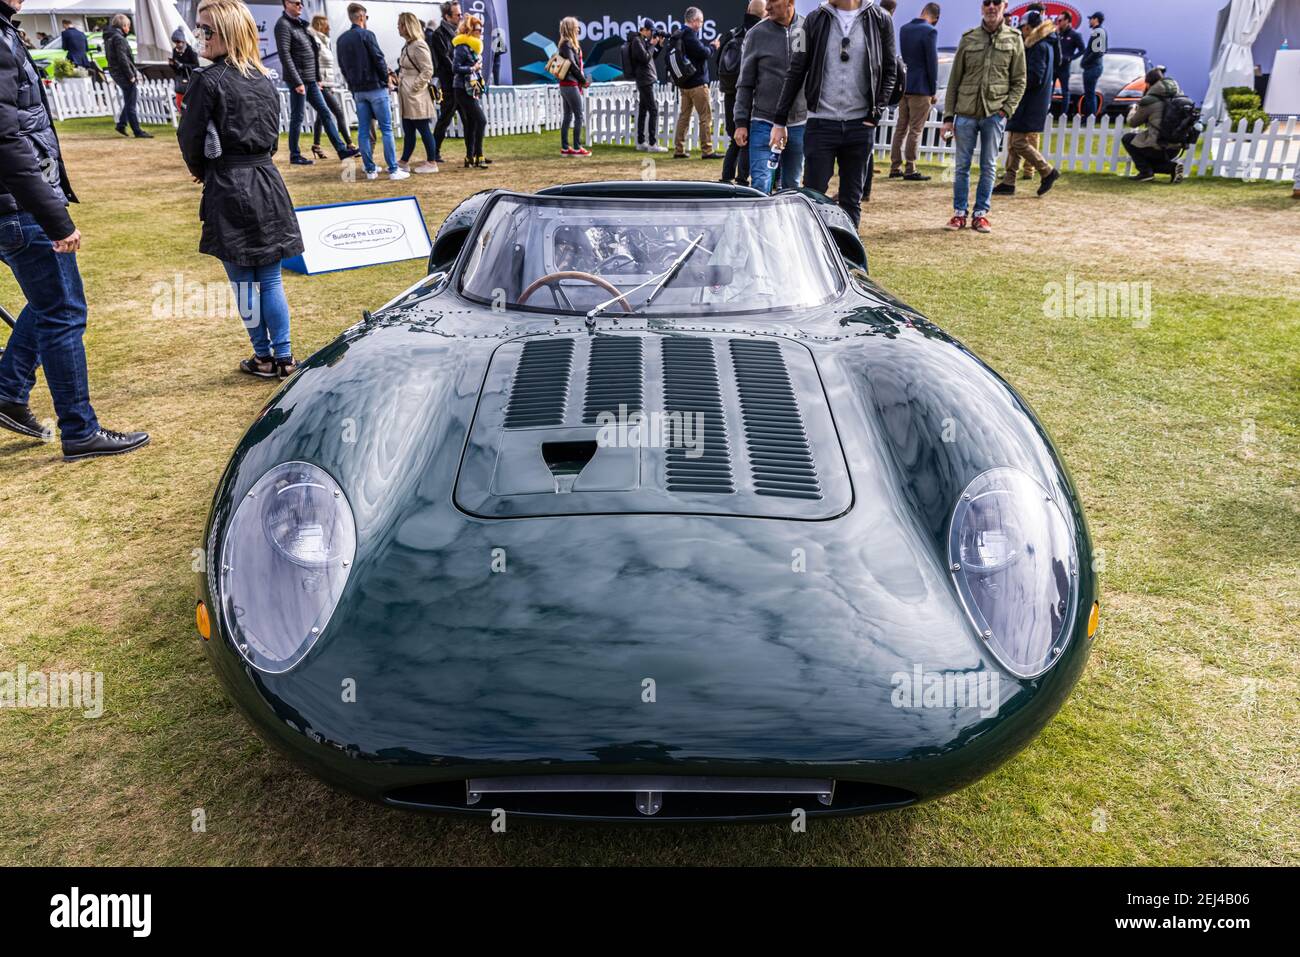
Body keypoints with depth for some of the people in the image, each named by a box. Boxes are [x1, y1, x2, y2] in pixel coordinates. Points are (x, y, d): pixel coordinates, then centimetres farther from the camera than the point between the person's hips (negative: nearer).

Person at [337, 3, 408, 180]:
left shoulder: (341, 39, 10)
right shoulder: (366, 34, -9)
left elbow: (342, 66, 14)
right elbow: (378, 59, -12)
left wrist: (352, 83, 19)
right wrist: (386, 78, 2)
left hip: (357, 90, 6)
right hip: (375, 87, -6)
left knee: (363, 130, 7)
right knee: (386, 129, -5)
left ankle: (370, 170, 8)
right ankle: (393, 169, -8)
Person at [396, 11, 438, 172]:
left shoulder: (419, 46, -13)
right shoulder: (408, 45, 13)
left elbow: (428, 71, -17)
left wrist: (413, 87, -16)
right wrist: (399, 79, 9)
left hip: (416, 95, -9)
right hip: (406, 96, 9)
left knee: (423, 129, -2)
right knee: (408, 130, 11)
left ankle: (431, 163, 5)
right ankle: (404, 162, 16)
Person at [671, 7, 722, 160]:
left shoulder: (677, 36, 13)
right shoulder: (690, 35, -16)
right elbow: (704, 53, -20)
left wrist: (708, 46, 8)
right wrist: (713, 46, -3)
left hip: (683, 82, 9)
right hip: (697, 82, -9)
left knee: (684, 115, 12)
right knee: (706, 116, -5)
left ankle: (679, 150, 12)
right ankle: (707, 150, -7)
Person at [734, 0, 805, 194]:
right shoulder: (757, 34, 0)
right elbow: (745, 83, 3)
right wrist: (741, 122, -2)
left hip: (799, 124, 1)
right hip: (763, 122, -1)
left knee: (792, 185, 10)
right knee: (760, 184, -9)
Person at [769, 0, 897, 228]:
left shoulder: (879, 20, 3)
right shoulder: (815, 20, 3)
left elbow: (890, 72, 8)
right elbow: (795, 73, 5)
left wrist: (876, 115, -2)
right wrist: (779, 121, 2)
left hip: (860, 125, 1)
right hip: (821, 124, 0)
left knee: (852, 201, 6)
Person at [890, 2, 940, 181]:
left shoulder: (904, 28, 9)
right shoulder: (930, 31, -12)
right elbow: (932, 62, -12)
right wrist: (934, 91, -6)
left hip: (903, 85, 6)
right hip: (921, 87, -6)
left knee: (901, 128, 10)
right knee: (916, 130, -2)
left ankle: (895, 168, 11)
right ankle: (910, 170, -1)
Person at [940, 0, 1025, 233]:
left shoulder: (1014, 39, 5)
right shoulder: (968, 39, 6)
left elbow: (1019, 81, 6)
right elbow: (954, 80, 6)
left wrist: (1007, 109, -8)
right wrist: (948, 116, 1)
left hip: (995, 113, 0)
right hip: (966, 112, 0)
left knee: (989, 167, 4)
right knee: (962, 165, 4)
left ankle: (981, 213, 12)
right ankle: (960, 212, 13)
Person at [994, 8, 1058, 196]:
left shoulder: (1039, 47, -13)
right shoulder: (1044, 45, 17)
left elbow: (1034, 78, -19)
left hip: (1031, 104, -10)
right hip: (1029, 103, 10)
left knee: (1019, 142, -11)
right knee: (1014, 143, 9)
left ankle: (1048, 172, -2)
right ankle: (1008, 182, 11)